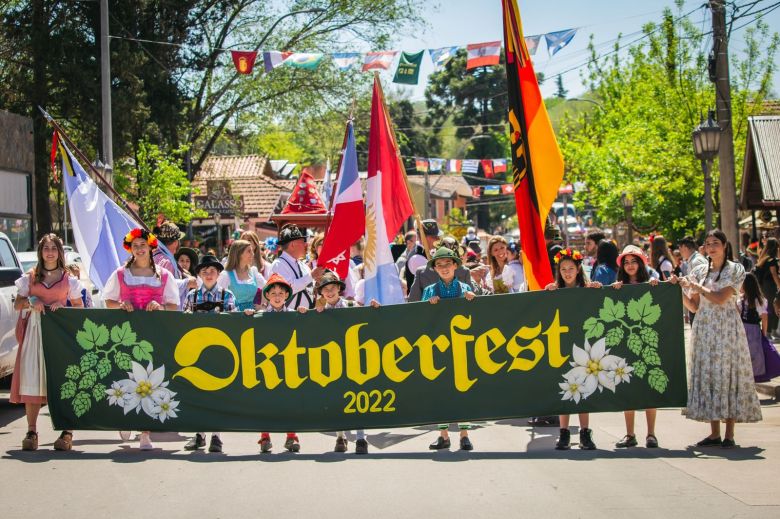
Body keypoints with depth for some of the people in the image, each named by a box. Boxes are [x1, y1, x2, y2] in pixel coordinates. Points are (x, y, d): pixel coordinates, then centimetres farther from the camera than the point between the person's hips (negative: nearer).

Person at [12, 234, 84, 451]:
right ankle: (31, 432, -2)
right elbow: (17, 304, 13)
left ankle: (66, 432, -4)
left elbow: (79, 307, 12)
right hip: (35, 329, 1)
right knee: (32, 379, -6)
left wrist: (63, 306, -7)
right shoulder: (30, 277, 12)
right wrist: (30, 301, -8)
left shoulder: (69, 279, 10)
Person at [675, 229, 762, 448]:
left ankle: (729, 434, -2)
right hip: (704, 329, 4)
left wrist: (696, 286, -9)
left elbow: (721, 299, -13)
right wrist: (680, 290, -4)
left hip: (727, 328, -4)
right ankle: (714, 433, 8)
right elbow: (694, 307, 10)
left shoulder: (735, 270, -1)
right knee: (707, 375, 2)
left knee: (728, 374, -5)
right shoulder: (699, 271, 12)